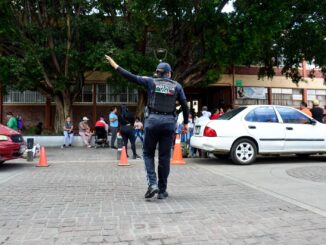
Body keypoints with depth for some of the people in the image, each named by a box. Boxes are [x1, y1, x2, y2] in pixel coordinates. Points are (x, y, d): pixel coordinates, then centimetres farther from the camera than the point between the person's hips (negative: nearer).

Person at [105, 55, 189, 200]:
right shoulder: (176, 86, 9)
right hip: (169, 122, 2)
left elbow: (131, 77, 0)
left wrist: (115, 66, 9)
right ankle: (162, 191, 14)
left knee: (148, 153, 13)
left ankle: (152, 184, -4)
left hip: (153, 120, -1)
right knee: (164, 157, 8)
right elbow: (184, 105, 7)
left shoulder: (151, 82, 4)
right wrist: (185, 123, 17)